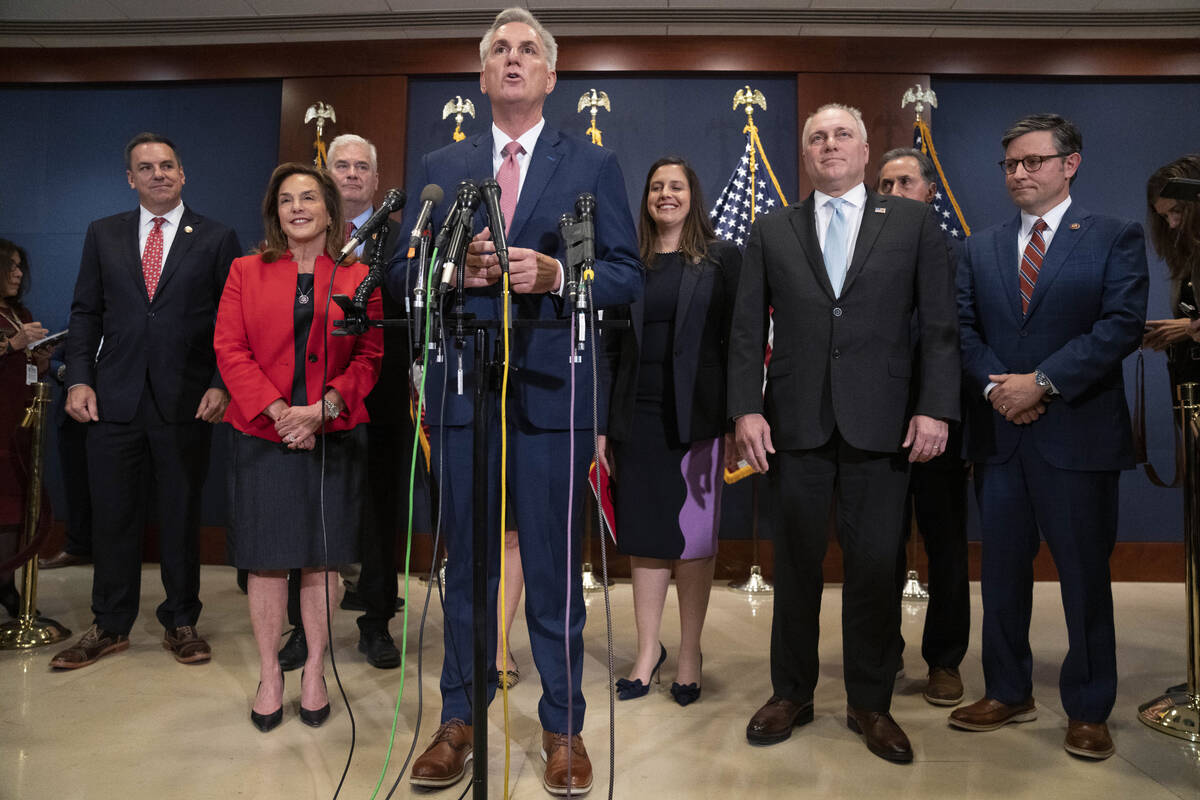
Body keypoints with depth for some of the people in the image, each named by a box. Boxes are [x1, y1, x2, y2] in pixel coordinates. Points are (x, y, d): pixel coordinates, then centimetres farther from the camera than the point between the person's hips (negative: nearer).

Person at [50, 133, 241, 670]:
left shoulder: (217, 239, 4)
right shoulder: (103, 235, 12)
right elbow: (86, 313, 11)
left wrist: (221, 385, -10)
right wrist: (79, 379, -1)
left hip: (186, 402, -2)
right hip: (114, 401, 2)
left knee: (181, 517, 8)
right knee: (112, 517, 8)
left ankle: (181, 623, 23)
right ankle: (110, 627, 24)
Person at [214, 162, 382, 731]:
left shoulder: (358, 278, 5)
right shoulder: (246, 273, 8)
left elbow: (371, 355, 0)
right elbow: (230, 348, 1)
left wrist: (324, 407, -13)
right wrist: (276, 410, -12)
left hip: (332, 437, 0)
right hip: (262, 434, 1)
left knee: (321, 558, 6)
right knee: (267, 560, 5)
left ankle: (315, 673, 21)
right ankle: (269, 675, 20)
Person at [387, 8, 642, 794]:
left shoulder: (594, 164, 8)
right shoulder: (439, 167, 14)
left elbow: (628, 274, 1)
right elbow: (405, 273, 11)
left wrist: (555, 273, -16)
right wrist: (456, 269, -10)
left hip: (553, 390, -2)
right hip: (462, 389, 2)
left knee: (555, 568, 6)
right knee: (466, 564, 11)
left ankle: (563, 727, 22)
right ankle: (459, 721, 27)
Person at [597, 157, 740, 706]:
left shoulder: (722, 259, 3)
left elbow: (738, 343, -1)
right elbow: (610, 346, 8)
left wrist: (735, 423, -8)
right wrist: (601, 424, 3)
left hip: (697, 417, -2)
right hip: (638, 418, 2)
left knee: (695, 537, 5)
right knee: (644, 535, 9)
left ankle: (689, 655, 20)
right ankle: (647, 650, 23)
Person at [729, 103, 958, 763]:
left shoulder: (912, 222, 9)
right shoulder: (771, 232, 12)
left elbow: (939, 325, 4)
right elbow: (747, 331, 7)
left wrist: (935, 407, -6)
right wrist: (747, 409, -4)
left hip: (882, 426, 0)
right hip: (795, 423, 1)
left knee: (876, 569, 5)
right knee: (796, 566, 9)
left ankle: (870, 704, 23)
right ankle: (791, 695, 25)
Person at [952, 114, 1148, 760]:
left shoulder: (1115, 239, 1)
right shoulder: (981, 248, 13)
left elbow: (1122, 324, -10)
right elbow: (963, 328, 6)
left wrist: (1041, 381, -17)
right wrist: (997, 385, -11)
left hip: (1077, 432, -3)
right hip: (998, 433, 4)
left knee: (1084, 575, 6)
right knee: (1002, 570, 11)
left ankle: (1088, 711, 22)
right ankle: (1008, 694, 27)